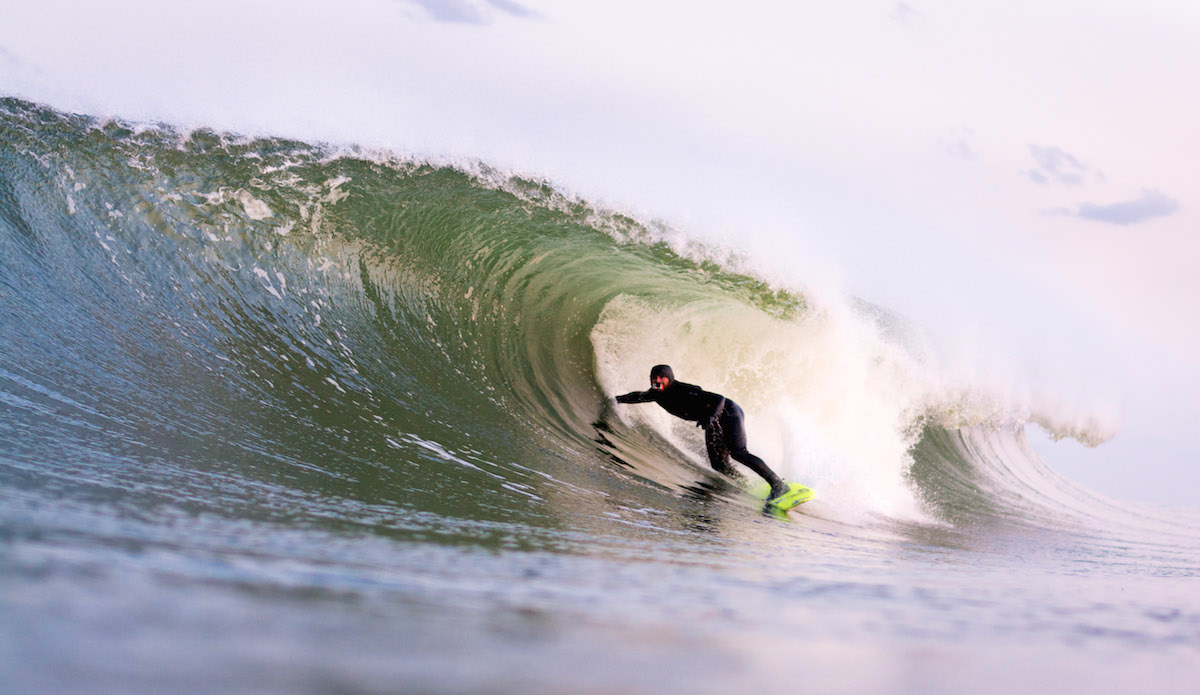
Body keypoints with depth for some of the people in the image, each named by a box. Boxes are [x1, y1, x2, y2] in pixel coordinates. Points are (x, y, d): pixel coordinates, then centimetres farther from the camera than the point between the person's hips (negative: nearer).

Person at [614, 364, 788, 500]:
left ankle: (778, 484, -25)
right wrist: (618, 399, 15)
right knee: (719, 465, -4)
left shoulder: (684, 391, -30)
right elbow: (638, 396, 18)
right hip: (713, 426, 8)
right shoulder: (657, 395, -7)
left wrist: (710, 416, -52)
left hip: (728, 412, -8)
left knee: (737, 453, -25)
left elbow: (720, 399, -35)